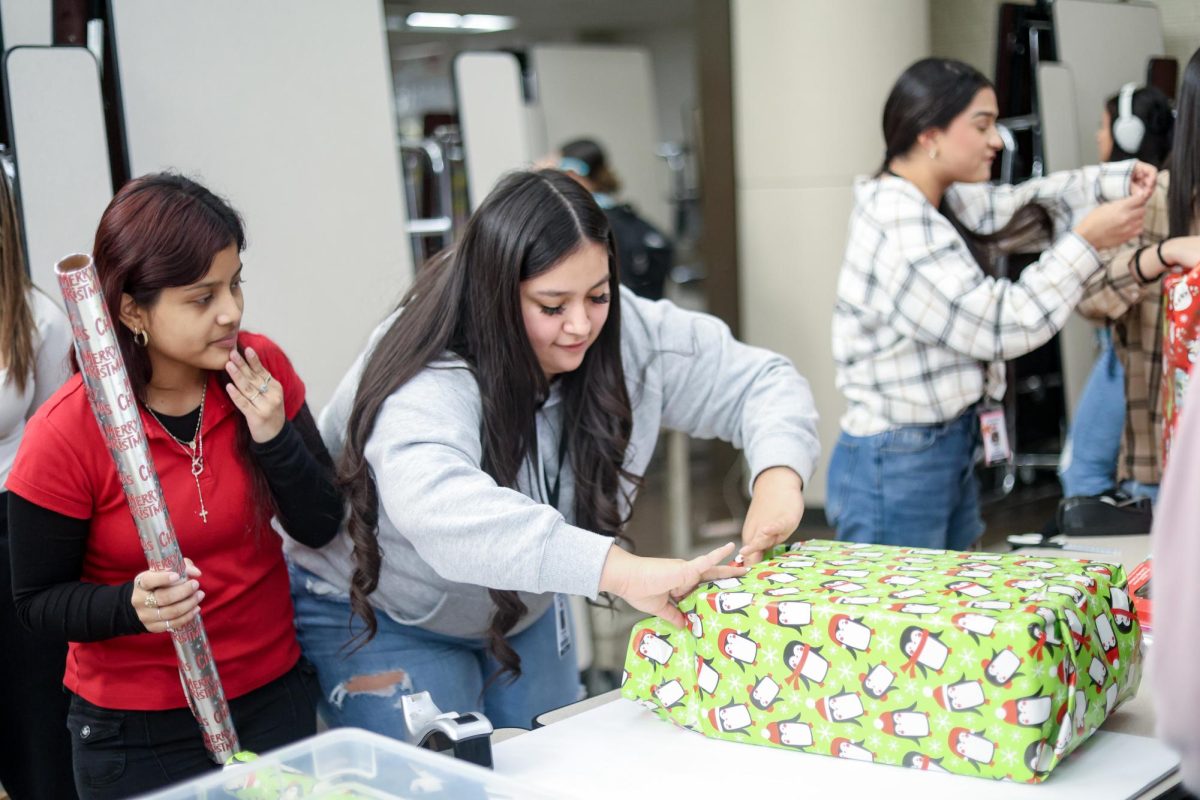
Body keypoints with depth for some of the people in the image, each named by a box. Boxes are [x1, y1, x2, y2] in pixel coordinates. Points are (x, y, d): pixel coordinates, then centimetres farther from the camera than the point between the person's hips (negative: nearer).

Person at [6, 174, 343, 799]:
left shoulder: (262, 370, -10)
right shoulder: (64, 435, -19)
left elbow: (320, 528, -4)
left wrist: (275, 438, -20)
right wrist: (131, 606, -27)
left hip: (274, 696, 3)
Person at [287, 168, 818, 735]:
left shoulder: (627, 334, -18)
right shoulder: (426, 384, -35)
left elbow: (759, 380, -10)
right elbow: (434, 504, -55)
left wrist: (778, 474, -33)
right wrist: (618, 569, -63)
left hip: (525, 609, 6)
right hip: (380, 618, -5)